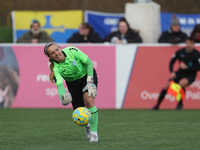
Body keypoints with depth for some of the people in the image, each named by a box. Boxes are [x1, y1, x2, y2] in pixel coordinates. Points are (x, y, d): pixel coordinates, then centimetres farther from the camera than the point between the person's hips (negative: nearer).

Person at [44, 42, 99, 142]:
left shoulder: (72, 51, -27)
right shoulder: (55, 68, -26)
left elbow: (89, 63, -16)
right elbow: (59, 85, -37)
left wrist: (90, 81, -21)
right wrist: (63, 97, -58)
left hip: (87, 75, -2)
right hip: (73, 83, 2)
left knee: (89, 100, -28)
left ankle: (94, 132, -20)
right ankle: (87, 125, 36)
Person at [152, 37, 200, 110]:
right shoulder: (180, 52, -4)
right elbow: (172, 62, 5)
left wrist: (187, 67, -22)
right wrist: (172, 72, -11)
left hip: (190, 76, -4)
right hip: (180, 73, 4)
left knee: (181, 83, -35)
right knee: (167, 86, -10)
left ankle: (180, 104, -13)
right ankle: (157, 105, 3)